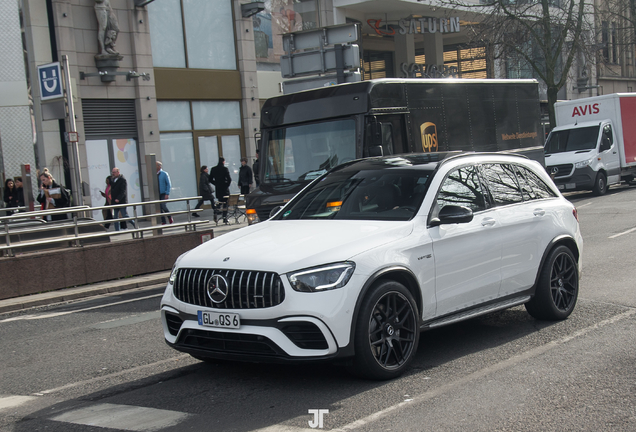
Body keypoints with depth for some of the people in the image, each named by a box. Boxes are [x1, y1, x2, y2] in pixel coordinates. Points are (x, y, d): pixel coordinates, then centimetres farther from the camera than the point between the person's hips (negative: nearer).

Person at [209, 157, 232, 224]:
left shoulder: (213, 169, 5)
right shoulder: (225, 169, -10)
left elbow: (210, 179, 7)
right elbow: (229, 179, -15)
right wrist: (227, 184, 1)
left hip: (217, 188, 4)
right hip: (225, 188, -4)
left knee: (219, 202, 17)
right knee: (225, 203, 2)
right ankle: (225, 218, -3)